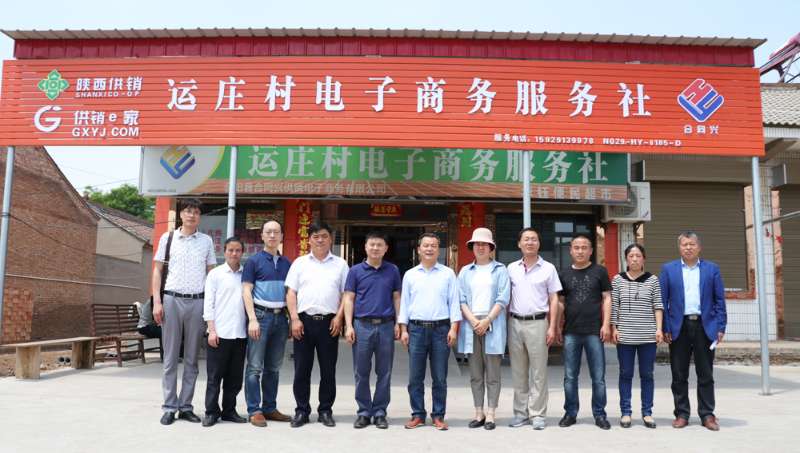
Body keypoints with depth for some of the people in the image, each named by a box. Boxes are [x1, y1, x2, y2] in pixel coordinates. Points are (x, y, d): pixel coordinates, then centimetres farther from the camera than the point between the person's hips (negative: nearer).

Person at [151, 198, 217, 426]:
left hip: (197, 302, 1)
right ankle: (170, 407, 10)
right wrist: (157, 301, -2)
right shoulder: (167, 238, 8)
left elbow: (212, 273, 11)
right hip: (172, 300, -1)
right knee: (170, 357, 3)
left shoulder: (206, 241, 9)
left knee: (192, 358, 6)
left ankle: (186, 406, 14)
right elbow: (157, 271, 8)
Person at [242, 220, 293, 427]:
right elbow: (246, 292, -4)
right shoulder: (254, 261, 1)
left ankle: (270, 408, 19)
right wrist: (253, 319, -14)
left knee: (274, 367, 10)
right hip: (261, 315, -5)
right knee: (255, 367, -3)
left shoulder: (287, 263, 14)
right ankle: (254, 411, 3)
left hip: (280, 317, 5)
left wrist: (292, 318, 9)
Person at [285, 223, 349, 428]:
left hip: (329, 322, 0)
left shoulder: (340, 264, 10)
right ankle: (301, 411, 15)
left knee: (328, 370, 5)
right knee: (301, 369, 4)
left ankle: (325, 411, 16)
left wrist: (339, 317, -5)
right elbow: (291, 293, 5)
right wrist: (295, 319, -4)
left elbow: (346, 294, 7)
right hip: (304, 320, 0)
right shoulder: (300, 263, 10)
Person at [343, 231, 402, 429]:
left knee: (384, 373, 6)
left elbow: (396, 298, 10)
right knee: (361, 373, 5)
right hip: (362, 325, -1)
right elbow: (349, 299, 3)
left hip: (386, 326, 1)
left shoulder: (393, 270, 8)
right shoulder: (356, 270, 4)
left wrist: (398, 323, 1)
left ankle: (380, 412, 17)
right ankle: (364, 412, 16)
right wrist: (349, 326, -6)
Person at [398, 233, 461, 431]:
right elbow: (404, 303, 10)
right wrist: (403, 329, 3)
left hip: (441, 329, -1)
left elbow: (454, 302, 3)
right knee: (415, 377, 4)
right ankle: (418, 415, 15)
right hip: (416, 329, 1)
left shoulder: (448, 274, 6)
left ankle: (438, 416, 14)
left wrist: (454, 328, -5)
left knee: (440, 377, 3)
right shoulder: (410, 275, 10)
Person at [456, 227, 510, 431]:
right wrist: (474, 321, -8)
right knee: (475, 374, 6)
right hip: (471, 324, 3)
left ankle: (490, 414, 5)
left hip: (493, 324, -3)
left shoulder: (500, 270, 6)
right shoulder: (465, 271, 14)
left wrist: (487, 321, -12)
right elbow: (461, 300, 6)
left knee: (492, 373, -1)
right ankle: (478, 413, 12)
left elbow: (503, 299, -3)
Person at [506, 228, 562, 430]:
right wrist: (506, 324, 6)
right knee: (518, 372, 8)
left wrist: (552, 327, -5)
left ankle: (537, 414, 8)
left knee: (538, 372, 0)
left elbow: (553, 299, 2)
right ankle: (521, 413, 17)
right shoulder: (511, 268, 10)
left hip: (537, 323, -3)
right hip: (515, 323, 3)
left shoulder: (548, 268, 3)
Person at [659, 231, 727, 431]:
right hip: (679, 327, 0)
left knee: (706, 375, 6)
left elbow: (719, 300, 5)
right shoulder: (668, 269, 6)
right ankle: (681, 414, 14)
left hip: (705, 326, 0)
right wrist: (665, 328, -4)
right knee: (679, 375, 5)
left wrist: (721, 327, -2)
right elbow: (662, 300, 3)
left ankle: (707, 415, 15)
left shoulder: (712, 269, 8)